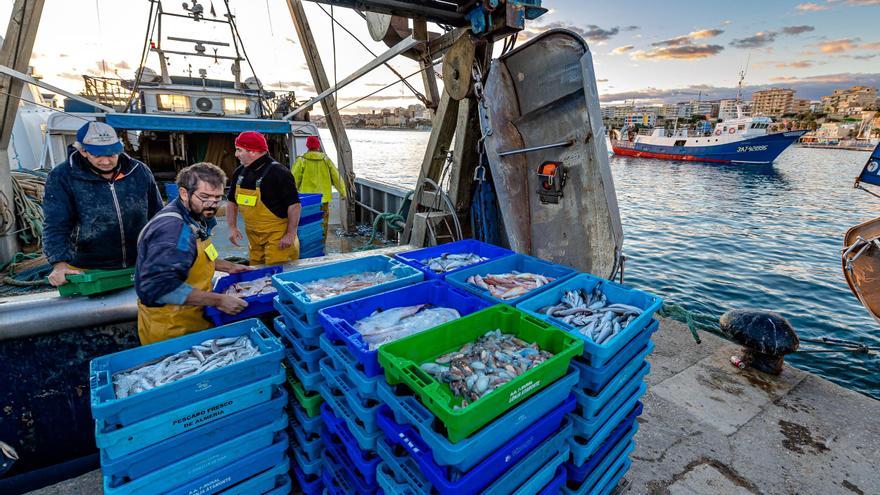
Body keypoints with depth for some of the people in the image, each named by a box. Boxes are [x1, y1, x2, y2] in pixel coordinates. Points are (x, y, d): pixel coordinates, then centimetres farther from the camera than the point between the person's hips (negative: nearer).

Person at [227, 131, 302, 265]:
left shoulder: (278, 173, -15)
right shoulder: (239, 173, 7)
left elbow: (294, 205, -18)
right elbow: (232, 202, 18)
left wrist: (291, 234, -20)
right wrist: (232, 227, 7)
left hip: (278, 237, -7)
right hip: (253, 236, 7)